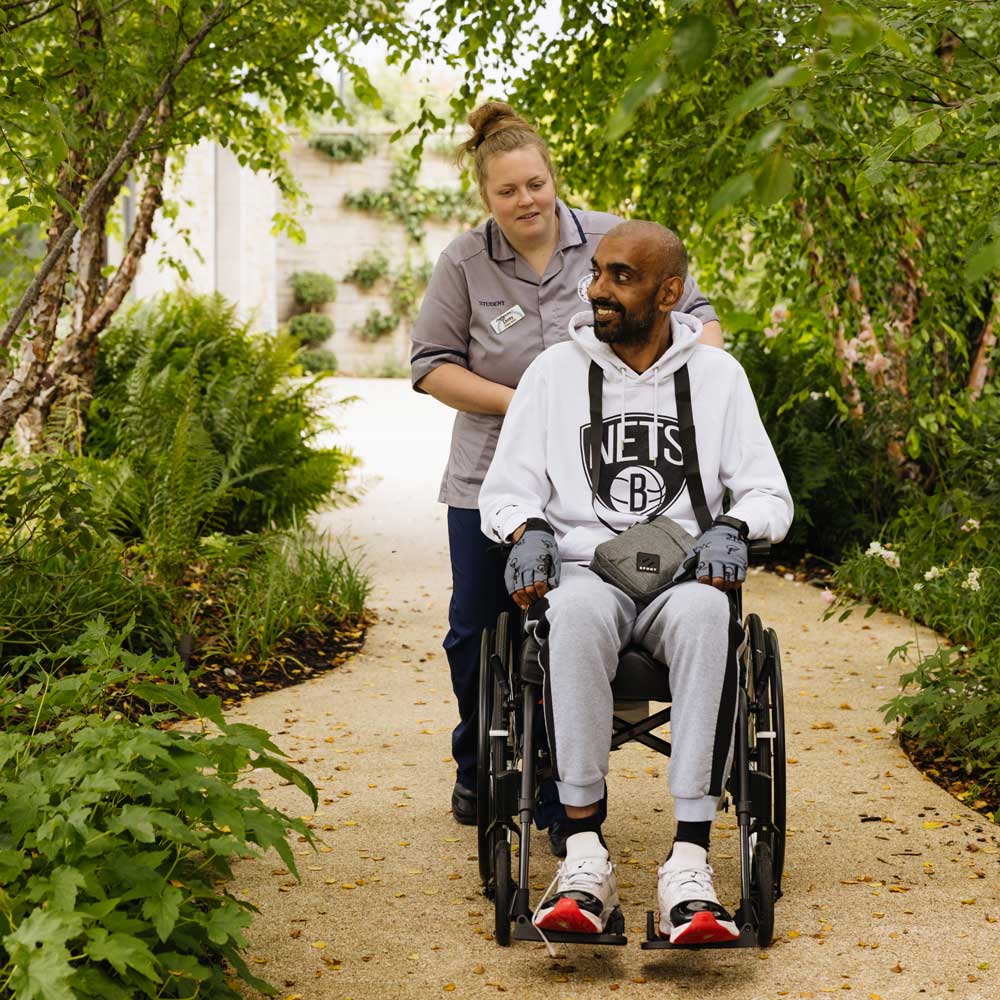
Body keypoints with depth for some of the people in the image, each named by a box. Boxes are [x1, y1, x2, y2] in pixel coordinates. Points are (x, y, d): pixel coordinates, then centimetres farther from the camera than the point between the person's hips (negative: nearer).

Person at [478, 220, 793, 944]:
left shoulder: (718, 376, 13)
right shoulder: (555, 372, 12)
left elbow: (770, 494, 11)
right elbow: (504, 491, 11)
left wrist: (731, 528, -12)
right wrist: (530, 530, -13)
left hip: (683, 577, 0)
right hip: (584, 573, 0)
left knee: (706, 615, -39)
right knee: (575, 615, -39)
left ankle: (690, 863, -42)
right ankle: (586, 856, -38)